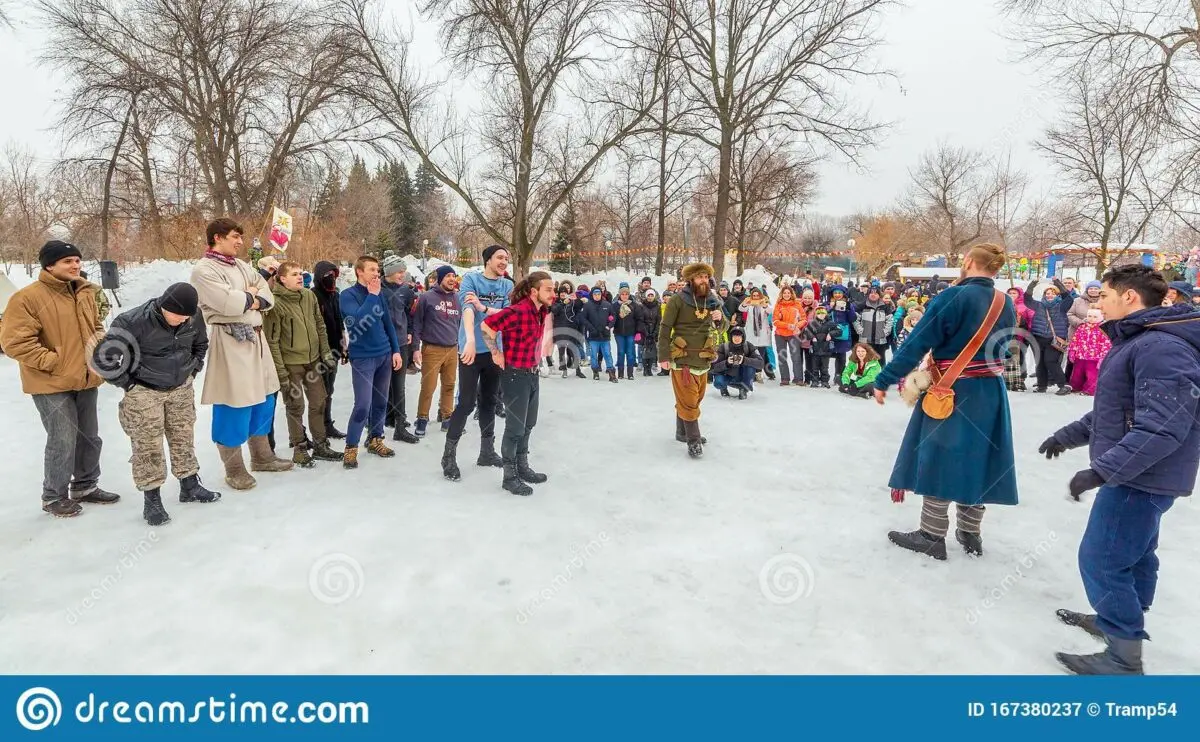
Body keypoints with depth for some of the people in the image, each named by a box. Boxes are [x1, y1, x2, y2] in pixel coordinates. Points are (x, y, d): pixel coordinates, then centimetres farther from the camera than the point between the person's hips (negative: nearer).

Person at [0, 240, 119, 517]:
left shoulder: (84, 293, 8)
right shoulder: (27, 297, -14)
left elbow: (96, 326, 22)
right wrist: (53, 362, -17)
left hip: (85, 380, 7)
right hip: (52, 384, -7)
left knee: (90, 438, 15)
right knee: (63, 442, -4)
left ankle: (85, 486, 32)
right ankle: (54, 497, 14)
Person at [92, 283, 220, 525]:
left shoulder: (193, 318, -9)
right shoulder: (133, 322, -25)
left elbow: (200, 344, 14)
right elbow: (102, 356, -19)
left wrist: (193, 369, 8)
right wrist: (126, 382, -12)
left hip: (182, 389, 5)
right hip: (144, 393, -5)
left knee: (183, 439, 14)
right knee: (148, 446, 0)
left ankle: (190, 486, 29)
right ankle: (151, 500, 11)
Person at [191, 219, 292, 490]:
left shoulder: (242, 266, 15)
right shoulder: (204, 271, -9)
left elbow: (268, 298, 10)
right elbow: (229, 303, -22)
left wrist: (250, 299, -9)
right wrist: (251, 297, -4)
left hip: (255, 337, 8)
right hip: (230, 342, -8)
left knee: (263, 400, 15)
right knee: (234, 407, -3)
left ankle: (262, 457, 30)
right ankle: (234, 469, 10)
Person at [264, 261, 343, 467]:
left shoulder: (310, 296, 3)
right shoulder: (276, 303, -15)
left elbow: (320, 326, 12)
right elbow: (272, 340, -15)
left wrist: (325, 353, 7)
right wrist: (280, 371, -17)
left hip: (312, 360, 6)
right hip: (290, 363, -6)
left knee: (319, 401, 11)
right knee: (296, 406, 3)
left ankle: (320, 445, 24)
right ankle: (299, 449, 17)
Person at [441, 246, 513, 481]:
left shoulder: (507, 285, 7)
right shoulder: (471, 279, -7)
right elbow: (468, 308, -23)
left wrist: (484, 307, -21)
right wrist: (470, 339, -39)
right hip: (472, 350, -5)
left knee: (489, 401, 15)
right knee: (466, 403, -5)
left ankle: (487, 451, 27)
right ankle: (449, 455, 8)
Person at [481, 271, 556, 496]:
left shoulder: (543, 312, 4)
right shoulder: (518, 311, -23)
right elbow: (487, 326, -26)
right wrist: (496, 354, -18)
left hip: (533, 373, 9)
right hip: (515, 374, -9)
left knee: (528, 424, 18)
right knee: (515, 427, 0)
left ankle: (522, 467, 33)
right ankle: (510, 476, 12)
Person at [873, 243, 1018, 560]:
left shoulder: (953, 297, -17)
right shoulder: (1007, 305, 5)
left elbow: (917, 344, -18)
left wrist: (884, 380, -12)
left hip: (952, 393, -7)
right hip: (991, 394, 7)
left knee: (939, 458, 3)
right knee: (976, 460, 14)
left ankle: (932, 536, 10)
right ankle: (970, 534, 25)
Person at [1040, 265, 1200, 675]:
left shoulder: (1162, 347, -24)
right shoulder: (1138, 341, 12)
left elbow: (1163, 426, -31)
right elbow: (1117, 408, 20)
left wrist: (1101, 470, -32)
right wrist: (1069, 435, 18)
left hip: (1142, 478, -11)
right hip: (1138, 474, 11)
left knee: (1101, 561, -5)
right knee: (1134, 553, 23)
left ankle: (1123, 658, 7)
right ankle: (1122, 621, 40)